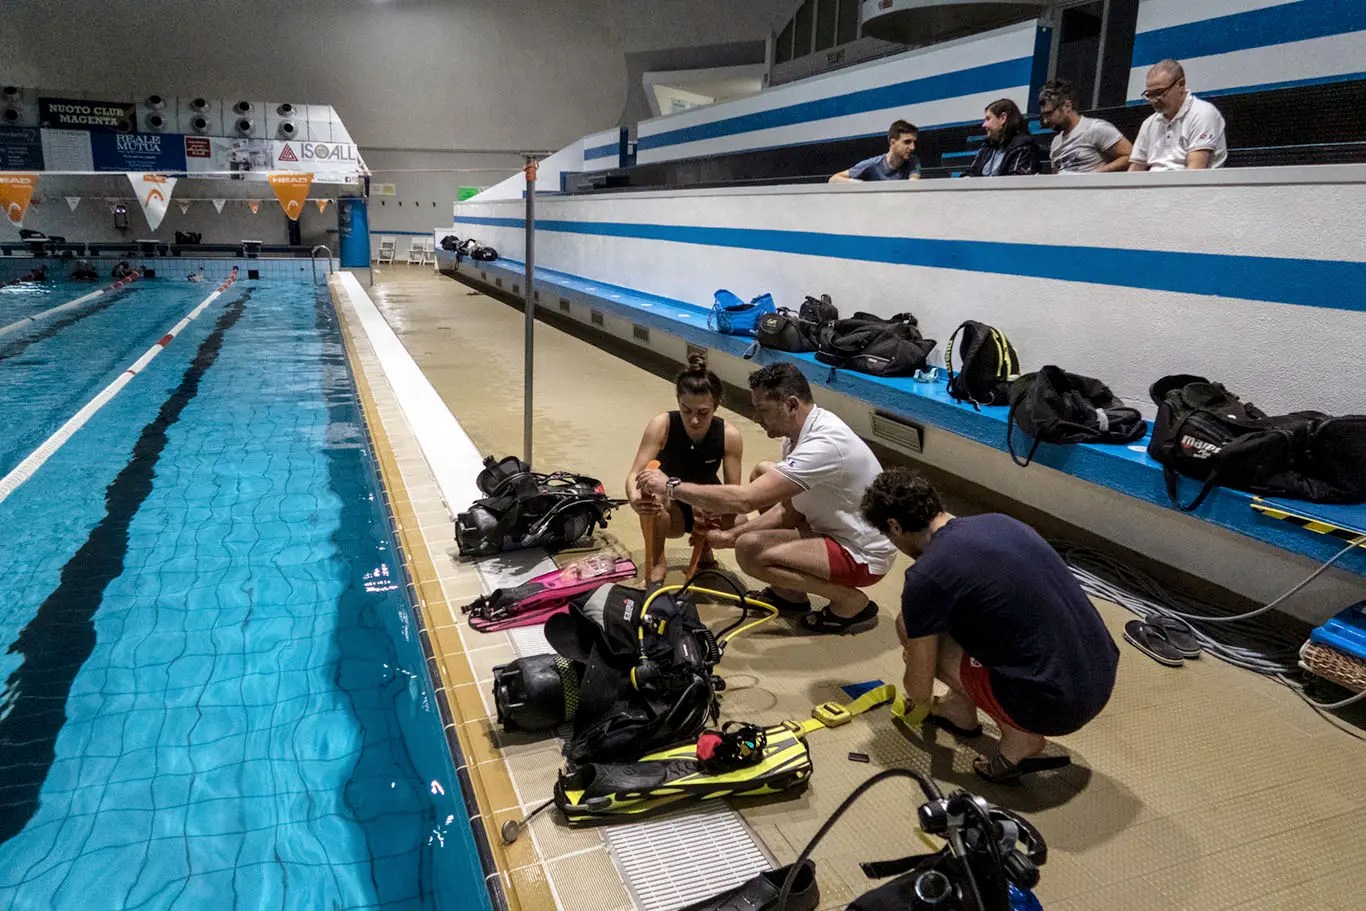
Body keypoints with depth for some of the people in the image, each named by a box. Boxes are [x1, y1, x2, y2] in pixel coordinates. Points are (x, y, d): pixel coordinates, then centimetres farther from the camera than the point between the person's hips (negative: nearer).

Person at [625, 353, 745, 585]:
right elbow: (635, 475, -30)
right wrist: (635, 500, -54)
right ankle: (657, 564, -12)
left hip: (708, 507, 2)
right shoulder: (662, 425, -25)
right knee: (651, 493, -37)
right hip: (670, 509, -2)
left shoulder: (730, 436, -21)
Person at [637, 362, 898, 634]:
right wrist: (730, 535, -2)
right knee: (762, 474, 11)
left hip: (862, 554, -10)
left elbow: (743, 500, -34)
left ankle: (850, 602, -5)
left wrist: (671, 486, -26)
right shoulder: (802, 431, 0)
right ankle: (789, 593, 15)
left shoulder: (824, 444, -30)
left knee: (749, 549, -23)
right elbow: (787, 509, 7)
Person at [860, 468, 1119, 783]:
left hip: (1057, 705, -8)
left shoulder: (926, 576, -14)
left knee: (909, 628, 1)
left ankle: (1019, 736, 3)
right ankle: (959, 710, 30)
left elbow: (919, 689, -3)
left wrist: (914, 698, 23)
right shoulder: (999, 521, 10)